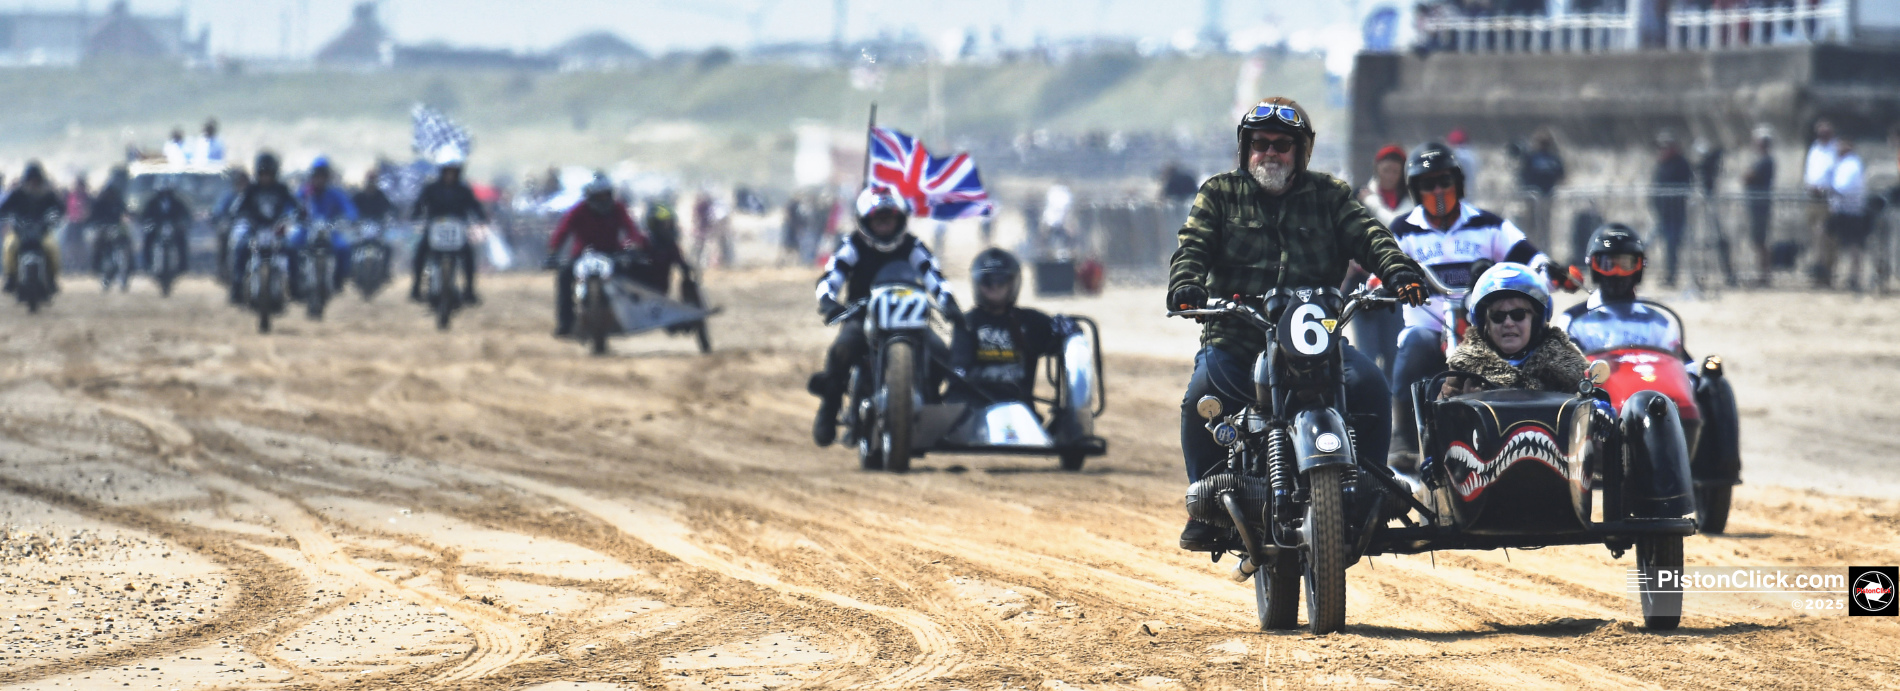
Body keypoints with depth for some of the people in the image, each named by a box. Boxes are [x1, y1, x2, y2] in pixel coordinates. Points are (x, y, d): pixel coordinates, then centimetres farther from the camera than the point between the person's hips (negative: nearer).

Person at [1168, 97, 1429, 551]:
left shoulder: (1329, 196, 15)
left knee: (1369, 386, -24)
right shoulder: (1220, 195, 13)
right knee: (1201, 397, -30)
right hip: (1234, 338, -1)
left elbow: (1367, 234, 1)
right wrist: (1185, 284, -23)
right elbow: (1193, 246, 0)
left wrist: (1397, 269, -21)